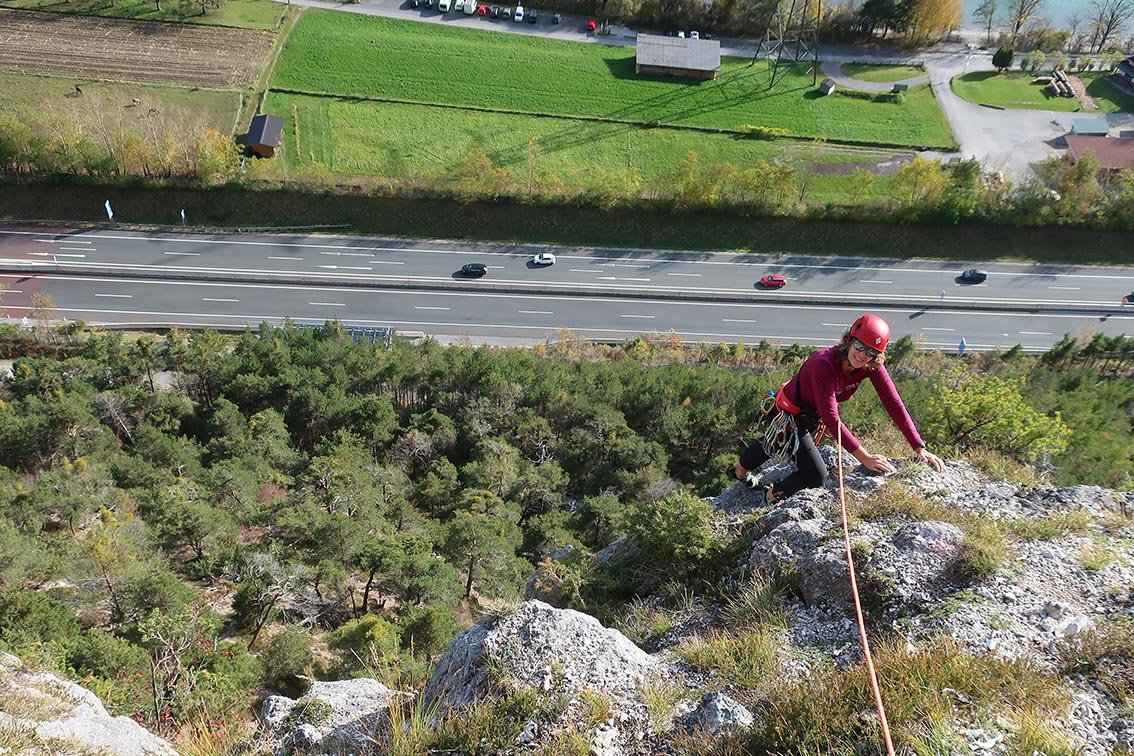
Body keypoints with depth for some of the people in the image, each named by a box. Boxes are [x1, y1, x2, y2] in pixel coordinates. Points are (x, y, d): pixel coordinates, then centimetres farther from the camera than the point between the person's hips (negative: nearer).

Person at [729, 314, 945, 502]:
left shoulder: (873, 366, -21)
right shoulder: (824, 364, -39)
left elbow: (894, 404, -19)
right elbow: (832, 420, -42)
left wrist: (919, 447, -26)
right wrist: (865, 458, -43)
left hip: (812, 416, 7)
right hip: (789, 416, -7)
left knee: (775, 442, 32)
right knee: (816, 477, -12)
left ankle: (741, 470, 63)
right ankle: (774, 496, 19)